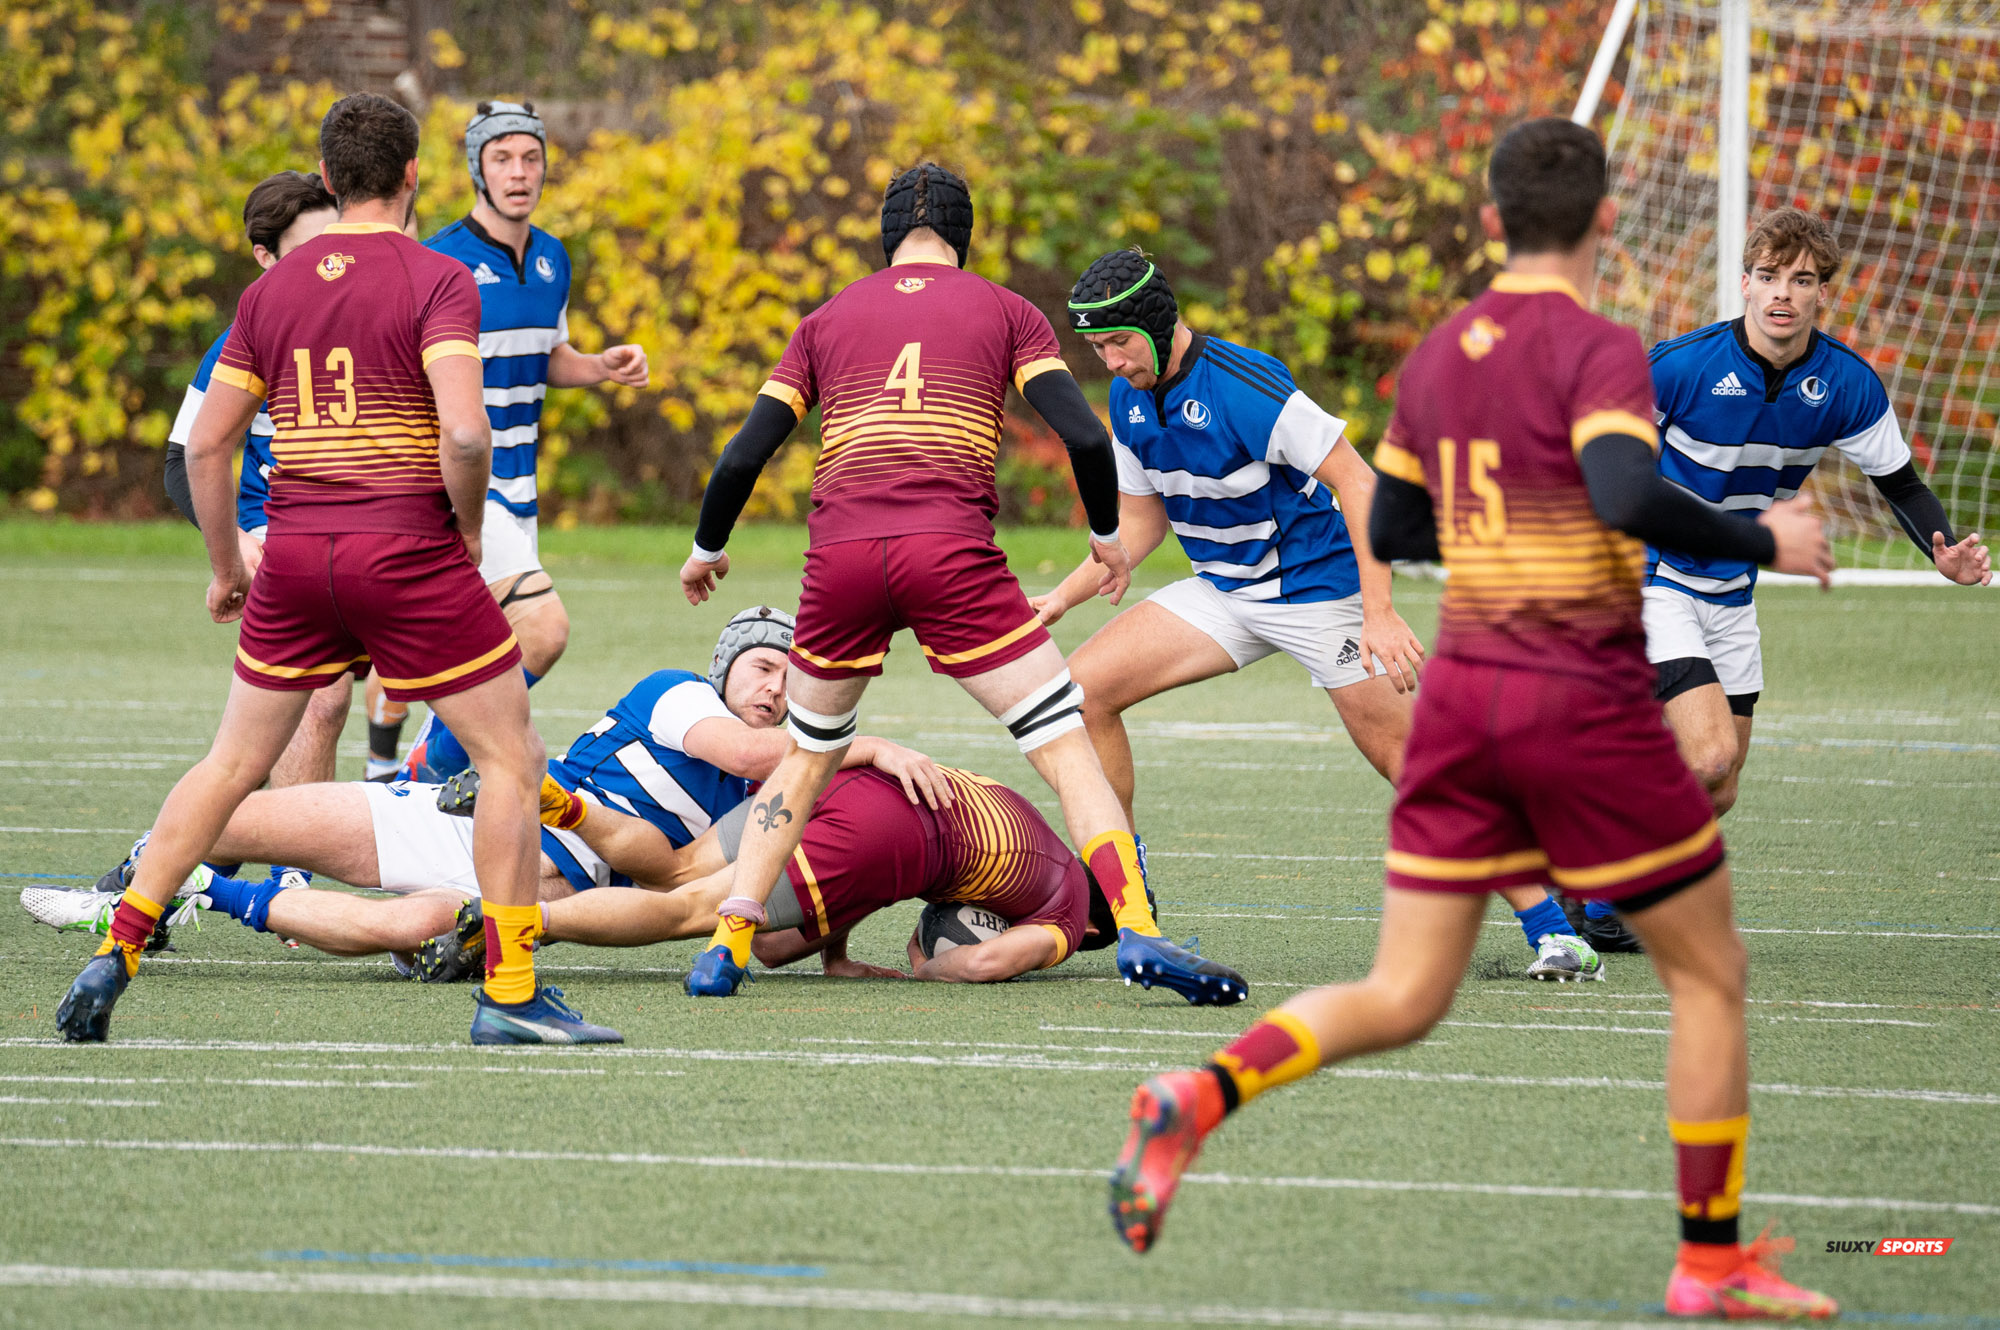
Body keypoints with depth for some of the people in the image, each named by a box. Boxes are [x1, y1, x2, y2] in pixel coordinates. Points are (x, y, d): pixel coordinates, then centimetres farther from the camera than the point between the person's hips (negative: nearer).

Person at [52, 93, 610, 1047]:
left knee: (231, 766, 16)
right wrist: (469, 529, -3)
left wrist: (225, 568, 19)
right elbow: (463, 432, -21)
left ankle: (114, 955, 11)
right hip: (407, 554, -5)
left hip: (295, 555, 5)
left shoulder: (272, 289, 8)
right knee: (512, 760, 5)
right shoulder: (438, 284, -8)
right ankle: (509, 995, 1)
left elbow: (205, 443, 8)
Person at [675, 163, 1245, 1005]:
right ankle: (1137, 930, -13)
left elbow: (744, 455, 15)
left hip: (840, 552, 3)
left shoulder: (827, 321, 20)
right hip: (951, 552, -3)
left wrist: (707, 550, 31)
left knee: (807, 758, 22)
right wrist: (1107, 536, 19)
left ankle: (726, 946, 15)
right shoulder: (1006, 312, 14)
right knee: (1067, 745, 2)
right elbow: (1083, 436, 2)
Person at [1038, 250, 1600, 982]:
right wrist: (1058, 601, 6)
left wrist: (1379, 614, -28)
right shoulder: (1129, 400, 1)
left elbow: (1358, 485, -23)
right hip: (1221, 588, 7)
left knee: (1405, 756, -10)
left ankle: (1550, 928, -4)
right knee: (1083, 687, -7)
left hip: (1315, 586, -7)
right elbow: (1140, 523, 15)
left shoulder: (1243, 386, -24)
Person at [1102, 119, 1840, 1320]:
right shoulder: (1598, 351, -12)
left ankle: (1198, 1098, -16)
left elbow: (1392, 528, 19)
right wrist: (1761, 542, -15)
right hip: (1587, 707, -6)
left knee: (1402, 1002, 8)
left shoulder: (1439, 356, 9)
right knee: (1711, 974, 11)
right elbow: (1631, 495, -29)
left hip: (1462, 693, 6)